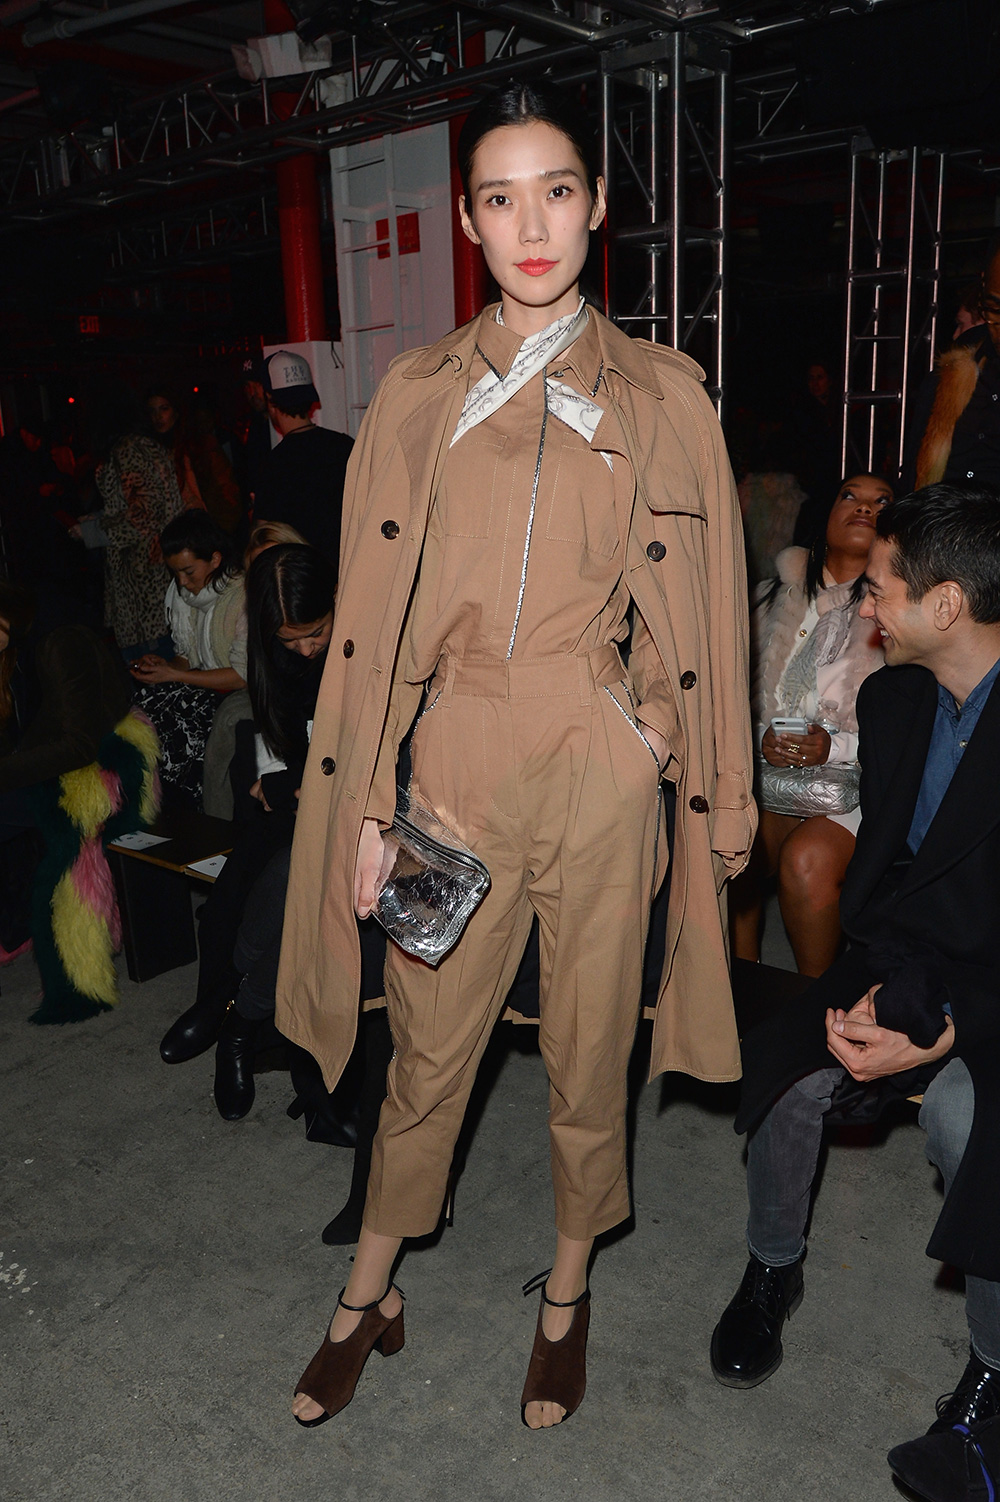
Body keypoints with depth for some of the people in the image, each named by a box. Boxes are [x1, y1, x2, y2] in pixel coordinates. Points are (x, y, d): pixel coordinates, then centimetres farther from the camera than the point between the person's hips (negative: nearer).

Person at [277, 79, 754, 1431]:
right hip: (455, 763, 1)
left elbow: (702, 613, 4)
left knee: (588, 1060, 13)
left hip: (603, 775, 0)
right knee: (429, 1054, 14)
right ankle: (369, 1301, 38)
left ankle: (566, 1303, 39)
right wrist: (365, 807, 0)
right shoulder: (416, 396, 3)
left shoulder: (663, 395, 1)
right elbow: (373, 613, 3)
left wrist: (714, 793, 5)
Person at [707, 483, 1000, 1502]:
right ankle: (773, 1272, 10)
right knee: (789, 1065, -20)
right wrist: (879, 989, -11)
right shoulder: (890, 698, 3)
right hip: (901, 964, 5)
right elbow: (877, 869, 5)